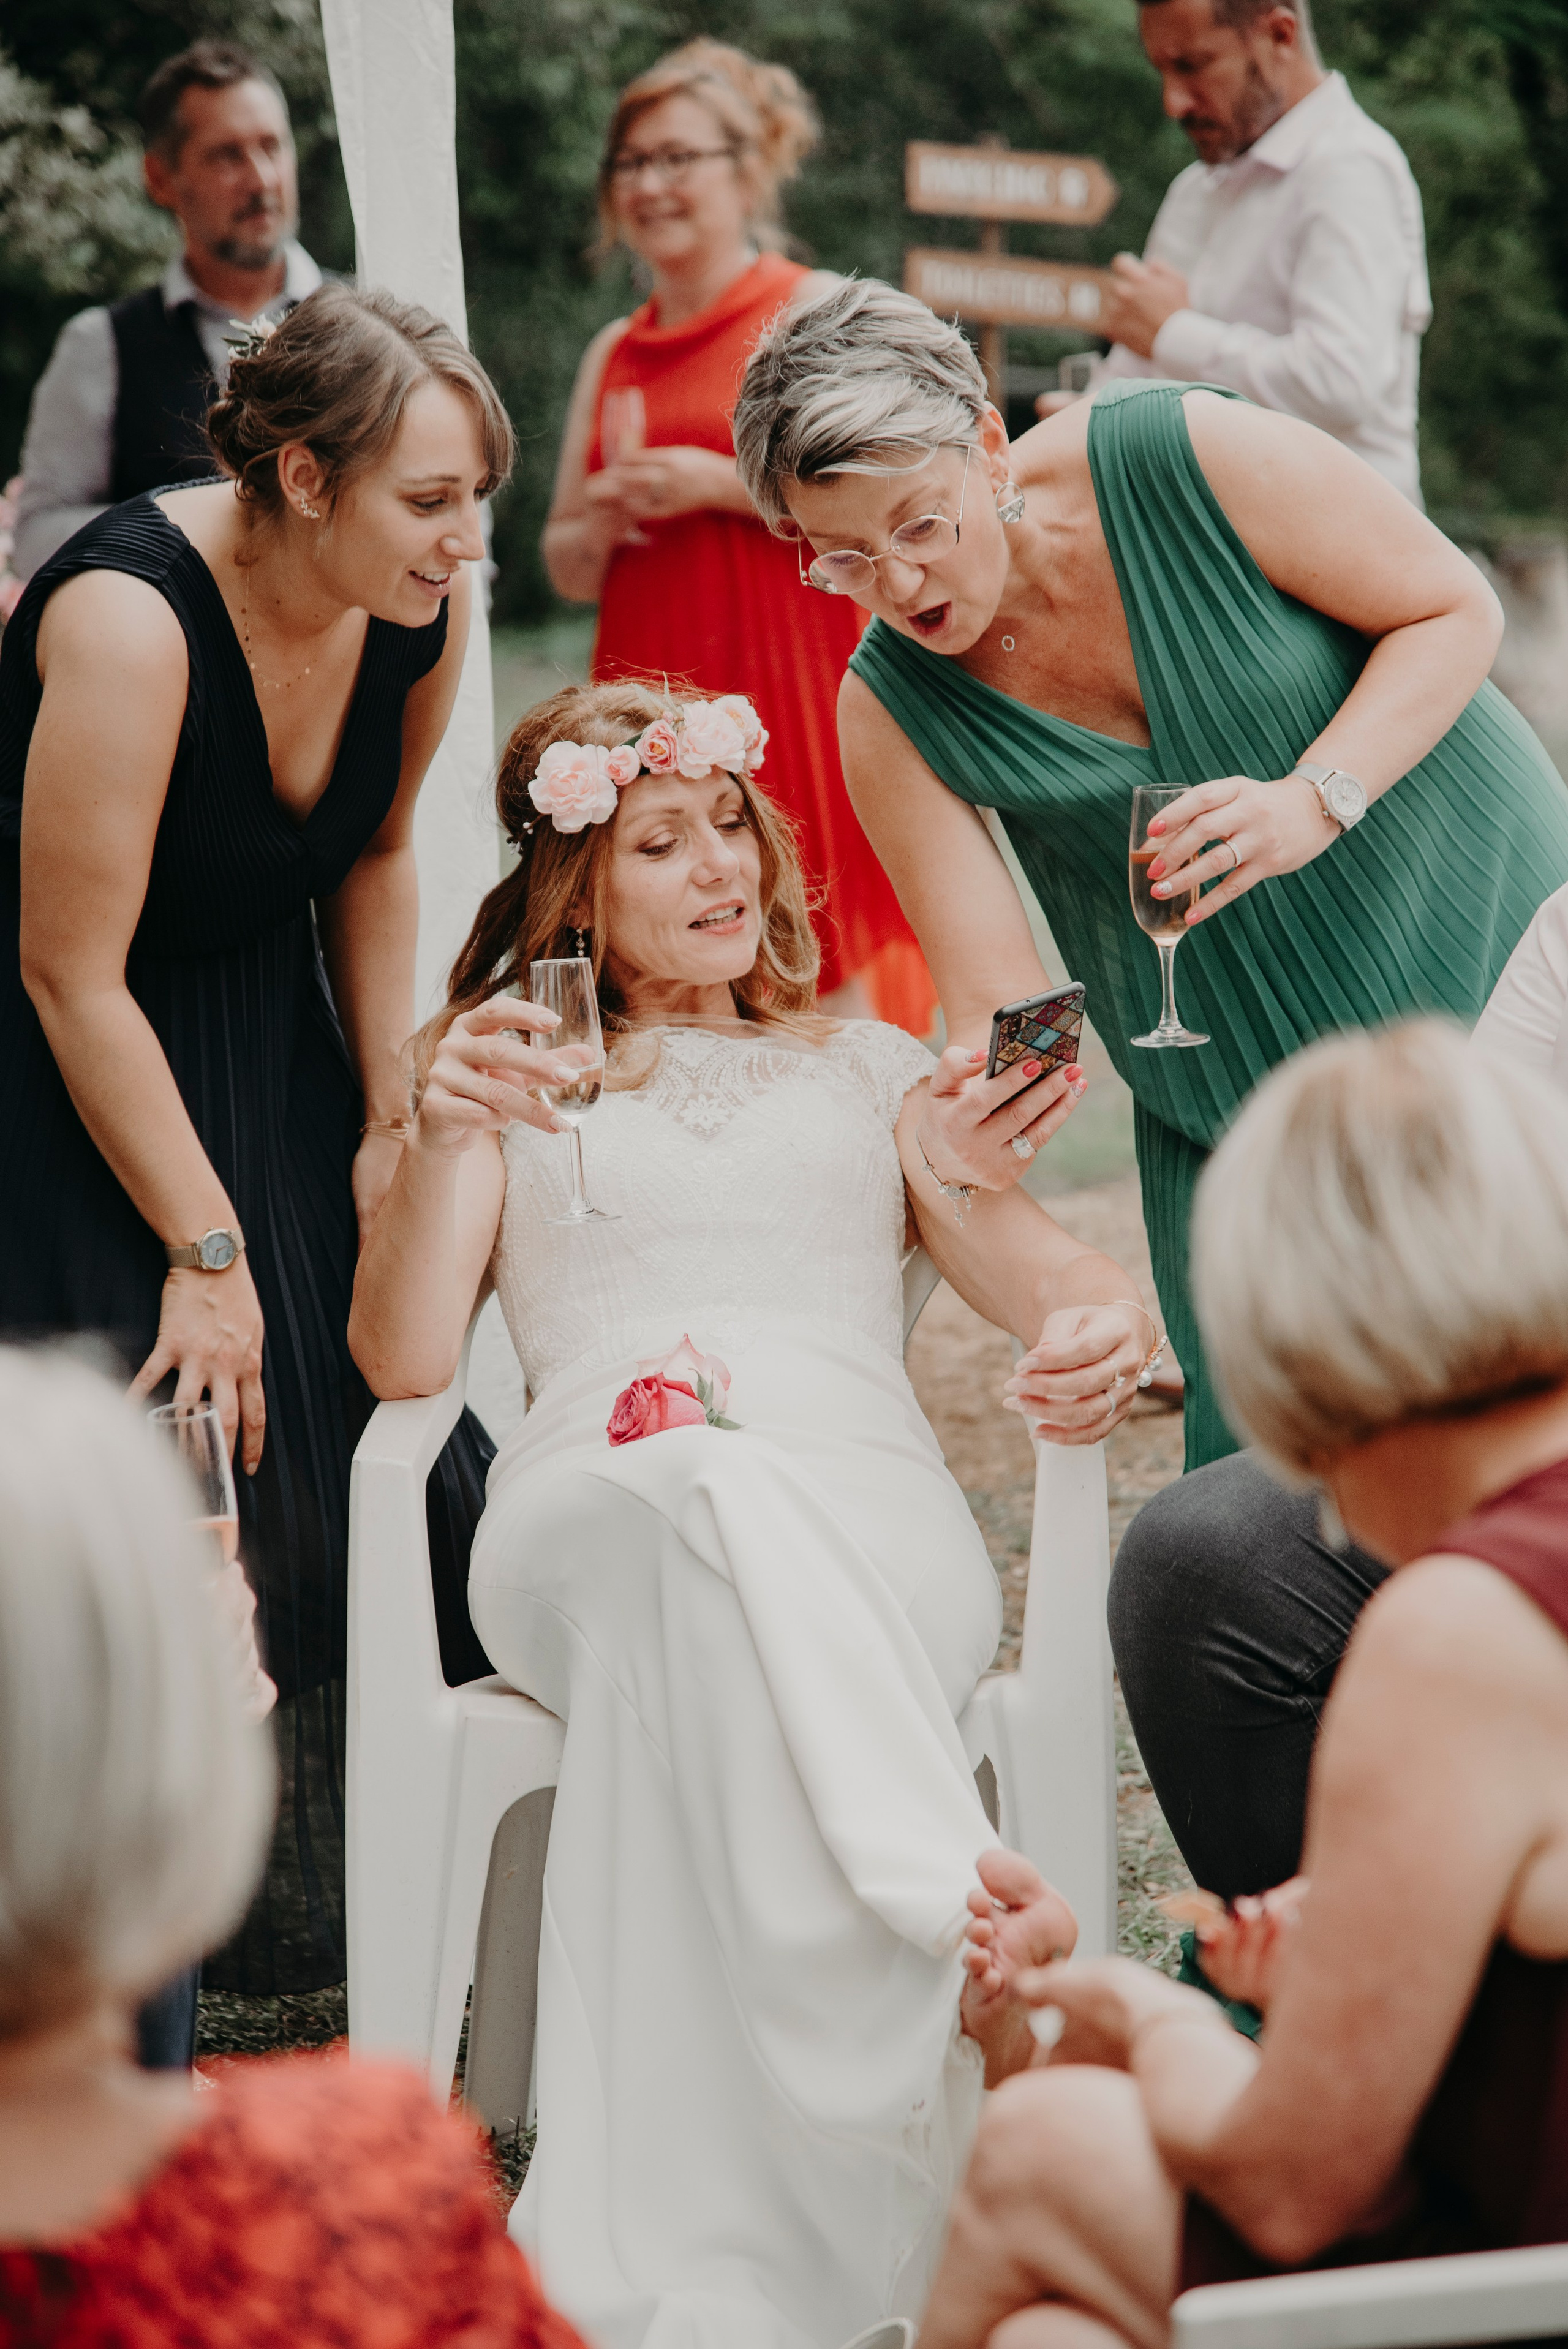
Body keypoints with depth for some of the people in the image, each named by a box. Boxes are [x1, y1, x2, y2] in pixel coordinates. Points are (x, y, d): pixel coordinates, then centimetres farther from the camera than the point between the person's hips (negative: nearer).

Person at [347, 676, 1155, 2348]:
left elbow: (1042, 1279, 16)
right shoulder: (513, 1075, 28)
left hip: (870, 1505, 1)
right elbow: (400, 1360, 12)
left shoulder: (871, 1069, 32)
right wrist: (440, 1147, -7)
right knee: (718, 1510, -41)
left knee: (717, 1630, -40)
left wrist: (1105, 1331, -10)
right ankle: (966, 1932, -55)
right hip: (586, 1507, 0)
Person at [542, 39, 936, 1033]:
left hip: (794, 685, -5)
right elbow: (569, 571, 21)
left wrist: (718, 484, -14)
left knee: (822, 976, -9)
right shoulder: (615, 354, 17)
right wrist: (604, 519, -1)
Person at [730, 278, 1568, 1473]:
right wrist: (977, 1122, -37)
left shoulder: (1191, 456, -20)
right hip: (1226, 1096, 2)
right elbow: (998, 1001, -14)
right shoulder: (890, 710, -12)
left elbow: (1456, 610, -11)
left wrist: (1315, 801, -27)